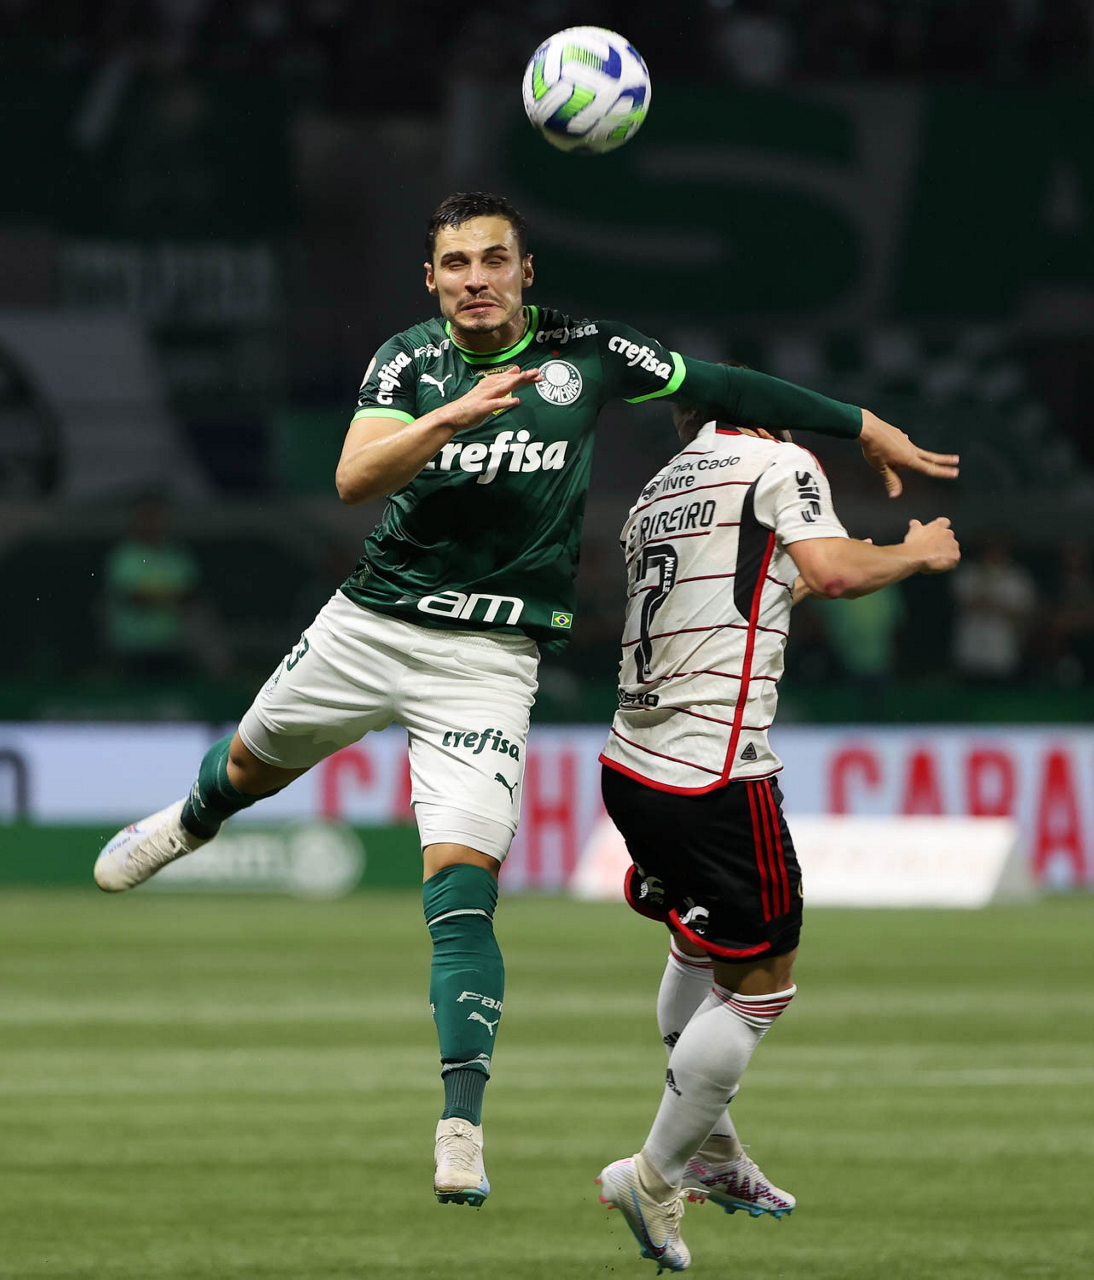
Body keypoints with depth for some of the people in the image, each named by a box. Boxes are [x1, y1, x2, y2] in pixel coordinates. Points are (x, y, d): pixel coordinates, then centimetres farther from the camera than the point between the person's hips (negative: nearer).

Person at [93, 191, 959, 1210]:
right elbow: (355, 478, -19)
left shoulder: (585, 352, -3)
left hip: (488, 659, -2)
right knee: (253, 764, 25)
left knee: (461, 889, -16)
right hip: (369, 624, 2)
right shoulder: (409, 359, -3)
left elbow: (721, 388, 7)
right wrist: (454, 415, -34)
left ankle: (461, 1128, -16)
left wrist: (864, 427, 11)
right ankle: (191, 822, 63)